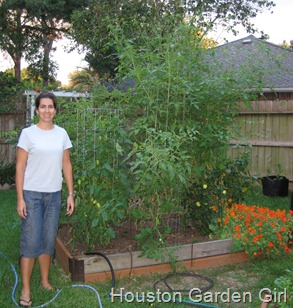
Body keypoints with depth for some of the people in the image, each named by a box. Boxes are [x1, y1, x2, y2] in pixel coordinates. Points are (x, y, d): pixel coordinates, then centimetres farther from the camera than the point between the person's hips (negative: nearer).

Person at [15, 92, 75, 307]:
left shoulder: (62, 134, 4)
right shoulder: (28, 133, -6)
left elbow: (66, 165, 8)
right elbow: (20, 168, -7)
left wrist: (71, 194, 5)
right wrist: (20, 198, -11)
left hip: (54, 194, 4)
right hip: (32, 194, -3)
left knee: (48, 240, 12)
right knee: (31, 241, -1)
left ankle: (45, 281, 28)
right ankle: (26, 290, 12)